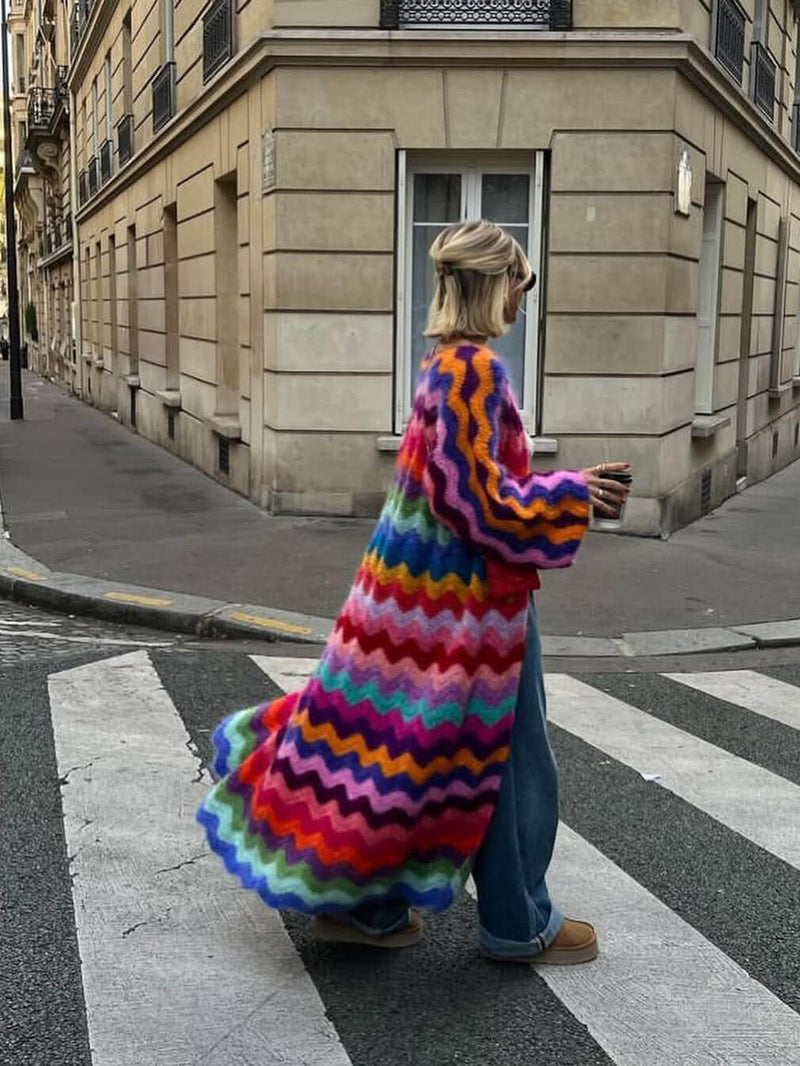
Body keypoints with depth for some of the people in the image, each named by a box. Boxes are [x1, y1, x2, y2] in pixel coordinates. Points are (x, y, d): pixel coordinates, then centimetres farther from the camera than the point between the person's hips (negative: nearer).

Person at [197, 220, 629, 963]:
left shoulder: (446, 362, 10)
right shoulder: (474, 367, -19)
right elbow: (477, 496, -23)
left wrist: (566, 490, 14)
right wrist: (569, 495, -11)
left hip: (436, 582, 10)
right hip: (470, 590, -9)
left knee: (398, 744, 16)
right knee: (508, 760, 5)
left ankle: (356, 898, 26)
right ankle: (518, 926, 21)